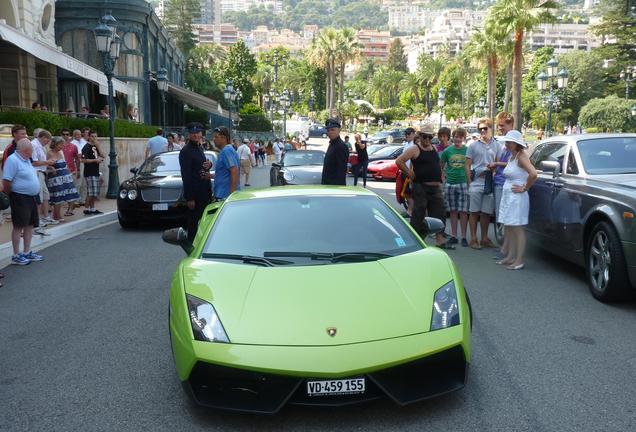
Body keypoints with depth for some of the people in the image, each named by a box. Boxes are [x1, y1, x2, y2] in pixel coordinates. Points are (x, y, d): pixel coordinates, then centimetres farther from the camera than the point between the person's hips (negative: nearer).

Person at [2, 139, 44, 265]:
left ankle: (27, 252, 22)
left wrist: (35, 193, 15)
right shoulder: (13, 160, -16)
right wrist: (10, 196, -8)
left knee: (30, 225, 12)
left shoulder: (26, 160, 12)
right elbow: (6, 181, -19)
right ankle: (16, 256, 5)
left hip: (32, 197, 9)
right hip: (20, 198, -9)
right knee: (18, 226, -3)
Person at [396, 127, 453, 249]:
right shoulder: (415, 149, -6)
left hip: (436, 187, 7)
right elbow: (399, 161, -14)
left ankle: (440, 239, 10)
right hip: (421, 187, -7)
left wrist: (441, 178, 15)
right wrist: (410, 173, -12)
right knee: (418, 214, -1)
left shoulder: (434, 149, 14)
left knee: (439, 213, 5)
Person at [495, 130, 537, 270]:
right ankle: (510, 256, 23)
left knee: (518, 228, -5)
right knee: (509, 228, 13)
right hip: (507, 196, 9)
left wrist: (524, 188, -17)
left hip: (517, 198, -9)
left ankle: (519, 260, -1)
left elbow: (533, 174, -27)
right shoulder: (511, 156, 12)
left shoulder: (521, 156, -14)